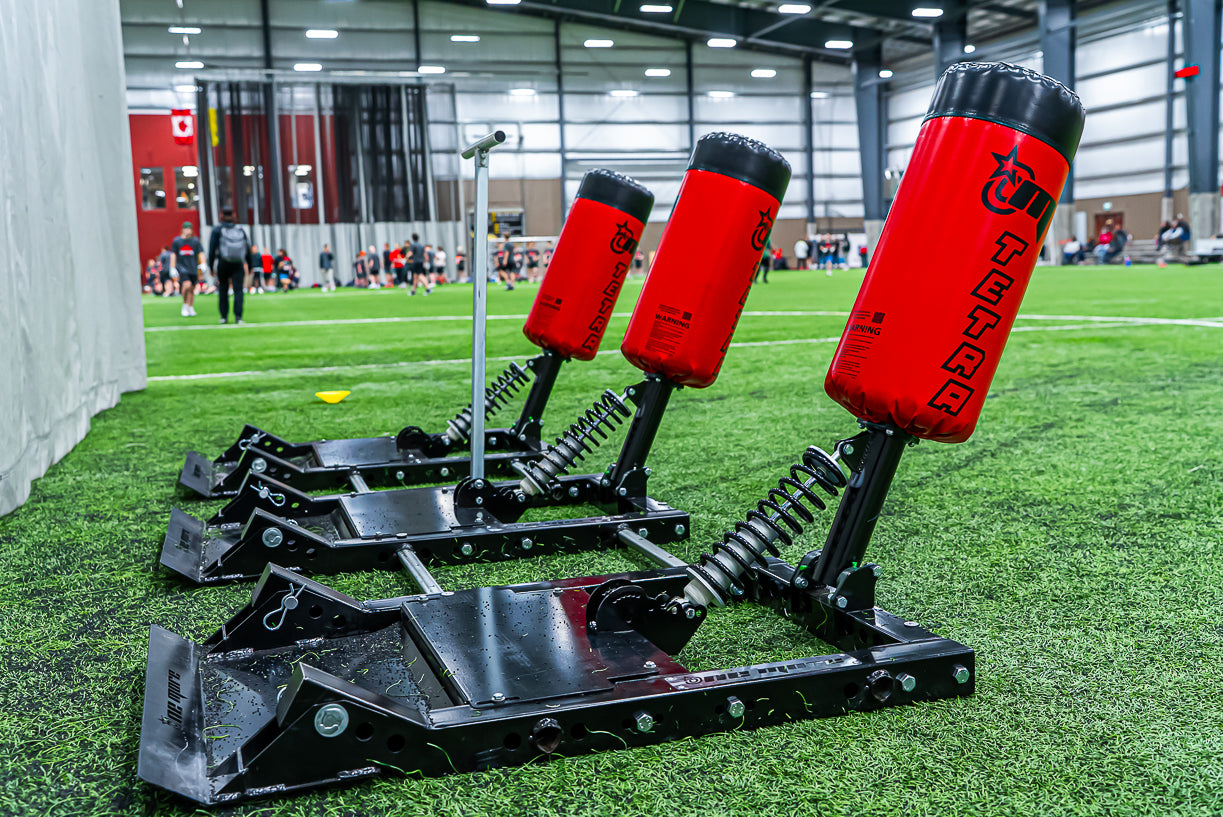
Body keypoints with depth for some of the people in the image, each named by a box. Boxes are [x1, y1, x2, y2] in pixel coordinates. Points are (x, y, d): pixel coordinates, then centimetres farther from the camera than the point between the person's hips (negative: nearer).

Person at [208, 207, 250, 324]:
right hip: (238, 266, 1)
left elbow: (212, 250, -5)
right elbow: (248, 249, 7)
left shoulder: (217, 231, -2)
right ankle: (238, 316, -18)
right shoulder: (240, 230, 4)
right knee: (238, 290, -4)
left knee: (223, 291, 13)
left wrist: (211, 267, 2)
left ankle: (224, 316, 13)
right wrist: (250, 266, 16)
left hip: (223, 265, 0)